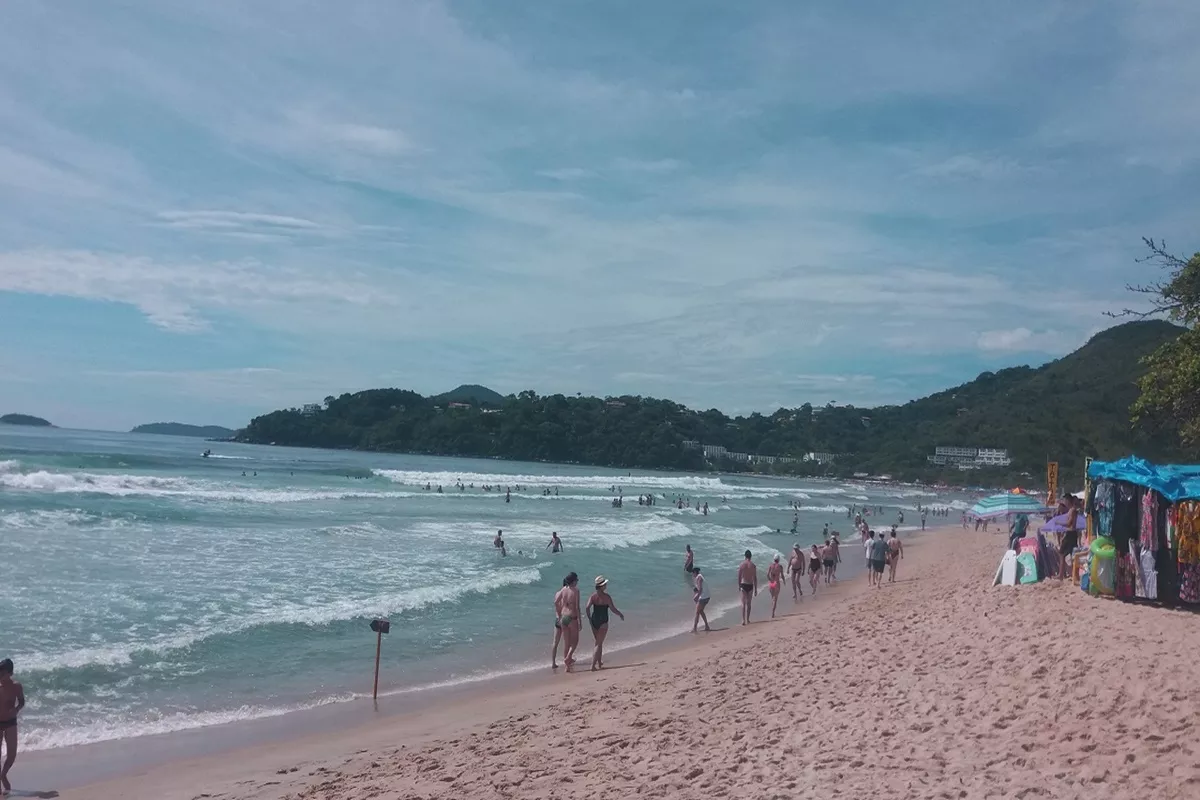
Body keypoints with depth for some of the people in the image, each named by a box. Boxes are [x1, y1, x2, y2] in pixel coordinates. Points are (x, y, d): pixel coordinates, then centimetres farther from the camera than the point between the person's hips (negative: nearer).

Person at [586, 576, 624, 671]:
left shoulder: (593, 595, 0)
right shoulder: (606, 597, -13)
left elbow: (587, 607, -8)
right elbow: (613, 609, -11)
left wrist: (589, 618, 6)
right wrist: (620, 615, 6)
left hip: (594, 621, 5)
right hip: (603, 622, -5)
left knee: (599, 642, 20)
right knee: (599, 644, 1)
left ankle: (599, 663, 30)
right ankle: (593, 665, -7)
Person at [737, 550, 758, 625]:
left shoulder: (741, 565, -5)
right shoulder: (753, 565, -4)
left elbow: (739, 576, -2)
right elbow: (755, 578, -2)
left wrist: (739, 585, 12)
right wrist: (756, 589, 4)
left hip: (743, 585, 0)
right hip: (750, 585, 0)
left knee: (743, 603, 4)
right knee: (748, 603, 11)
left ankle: (743, 620, -7)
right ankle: (747, 620, 15)